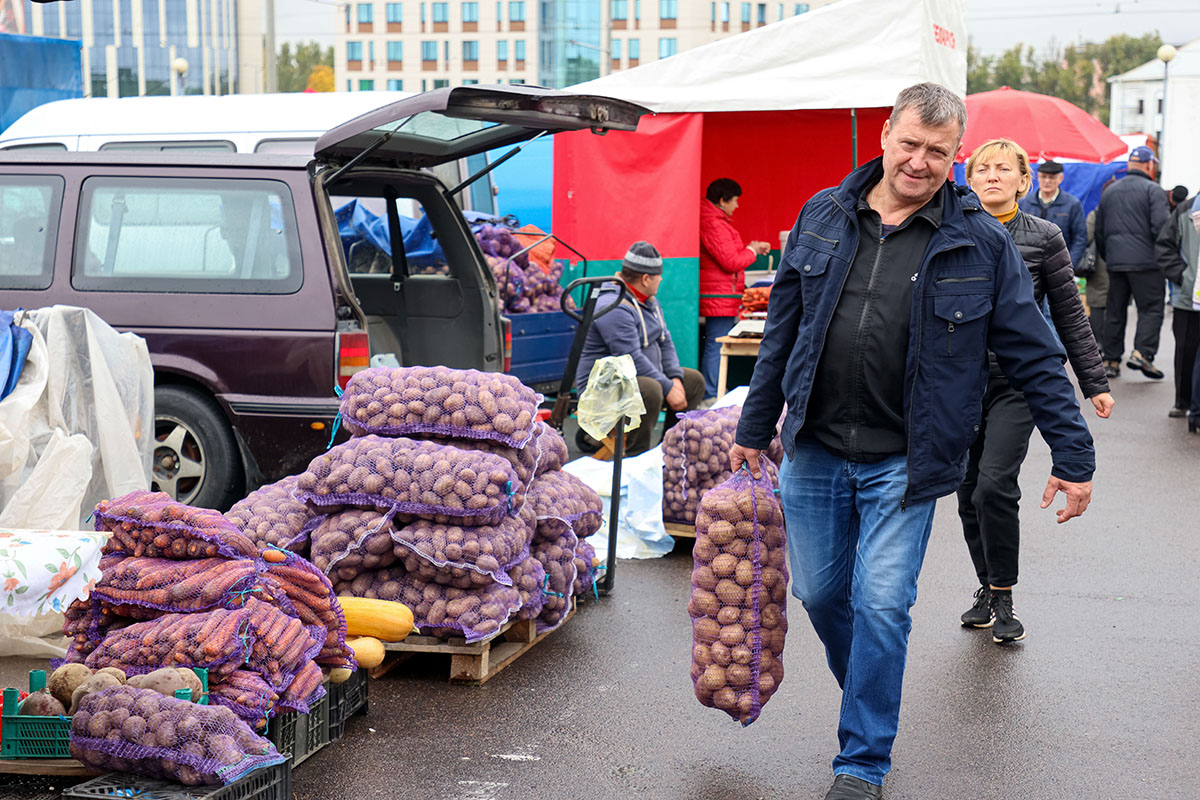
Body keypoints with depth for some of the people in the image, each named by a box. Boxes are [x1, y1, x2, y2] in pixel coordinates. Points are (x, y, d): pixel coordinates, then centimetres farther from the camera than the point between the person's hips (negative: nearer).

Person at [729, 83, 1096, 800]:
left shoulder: (981, 243, -5)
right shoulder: (823, 217, 4)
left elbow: (1035, 356, -1)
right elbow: (783, 331, 10)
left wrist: (1074, 455, -2)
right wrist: (755, 429, 12)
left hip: (904, 463, -3)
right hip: (814, 451, 3)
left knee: (881, 605, -6)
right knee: (820, 593, 12)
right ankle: (869, 700, 39)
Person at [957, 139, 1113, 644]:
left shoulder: (1043, 237, 0)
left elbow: (1070, 316, 4)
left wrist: (1094, 383, 4)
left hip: (1017, 382, -3)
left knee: (994, 486, -15)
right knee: (969, 493, 6)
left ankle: (1004, 598, 1)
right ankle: (987, 589, 24)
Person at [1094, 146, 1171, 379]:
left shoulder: (1109, 192, 15)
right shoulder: (1153, 190, -5)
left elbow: (1099, 231, 18)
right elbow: (1161, 227, -15)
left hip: (1114, 262, 6)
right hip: (1145, 263, -6)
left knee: (1114, 312, 11)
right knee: (1151, 309, -3)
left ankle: (1110, 360, 12)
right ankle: (1142, 352, -19)